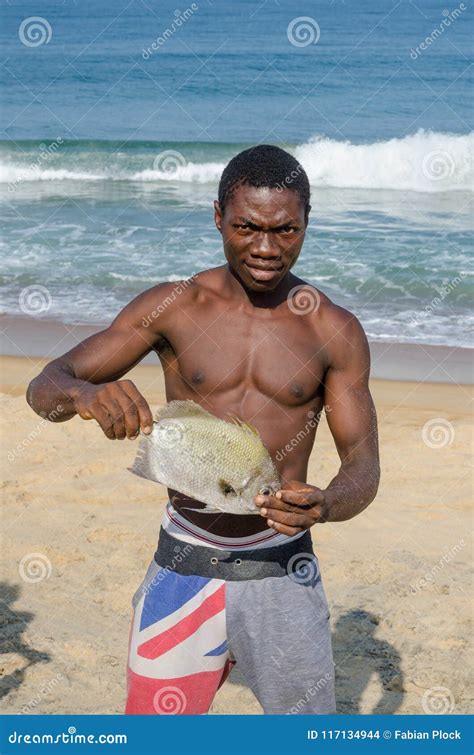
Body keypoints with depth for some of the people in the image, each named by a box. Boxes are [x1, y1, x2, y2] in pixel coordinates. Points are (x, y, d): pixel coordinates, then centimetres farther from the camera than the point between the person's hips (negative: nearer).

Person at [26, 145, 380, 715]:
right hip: (184, 565, 0)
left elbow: (363, 464, -3)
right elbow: (43, 388, -5)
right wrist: (83, 395, -30)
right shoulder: (173, 307, -4)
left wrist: (324, 506, -26)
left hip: (283, 570, 0)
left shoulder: (335, 331, -3)